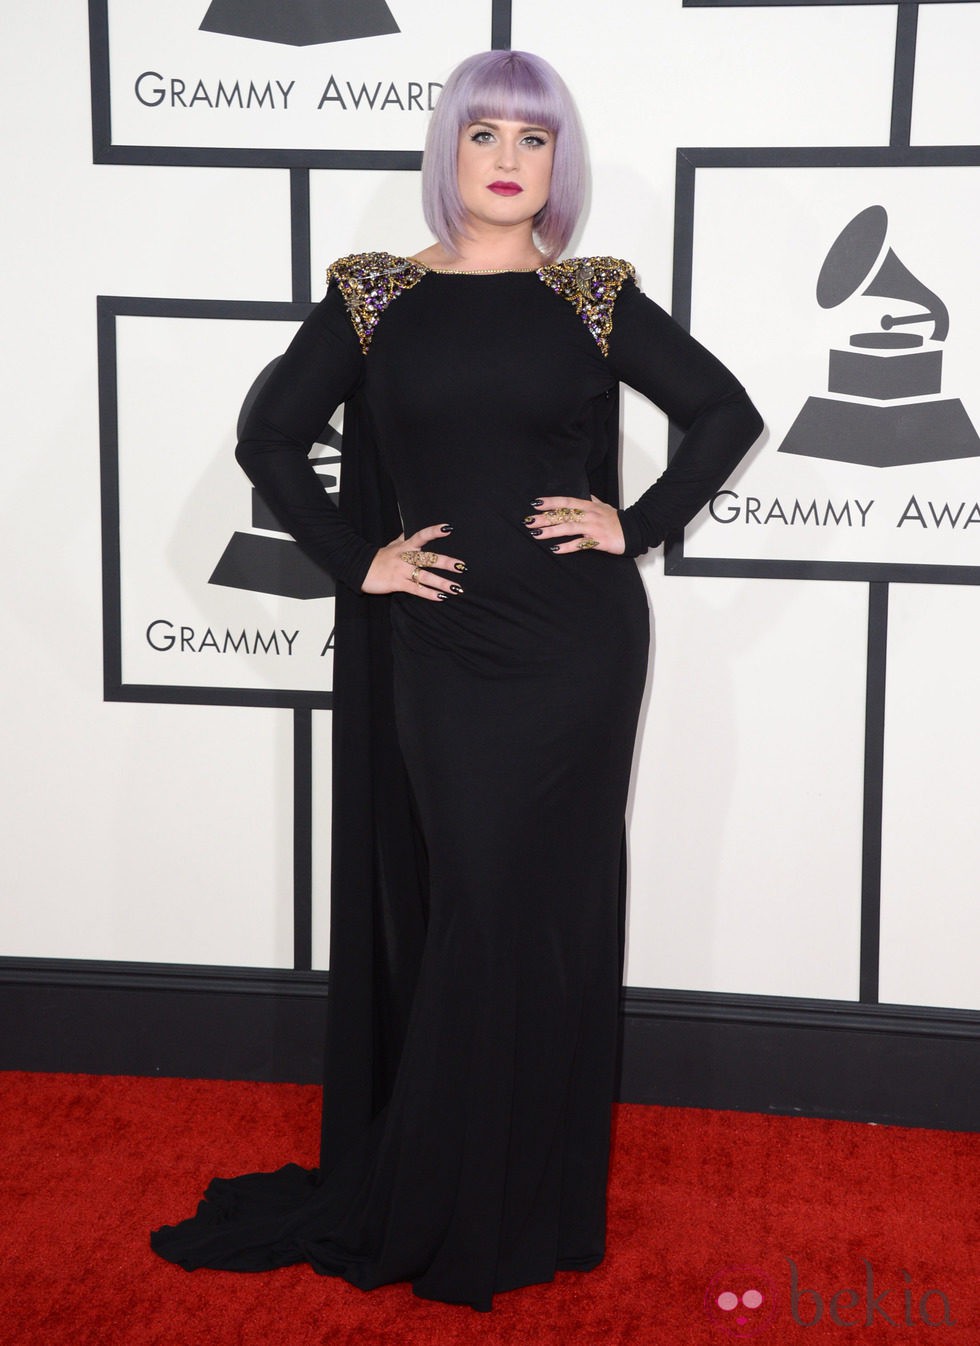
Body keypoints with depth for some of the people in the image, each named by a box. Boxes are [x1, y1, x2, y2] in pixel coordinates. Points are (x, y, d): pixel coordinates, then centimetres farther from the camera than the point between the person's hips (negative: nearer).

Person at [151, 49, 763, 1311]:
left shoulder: (595, 299, 4)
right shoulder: (376, 295, 4)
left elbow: (727, 411, 9)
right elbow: (270, 436, 6)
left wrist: (639, 522, -1)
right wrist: (356, 557, -3)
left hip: (573, 647, 0)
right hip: (437, 643, 0)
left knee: (545, 906, 6)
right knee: (450, 904, 5)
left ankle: (527, 1200, 22)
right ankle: (430, 1200, 21)